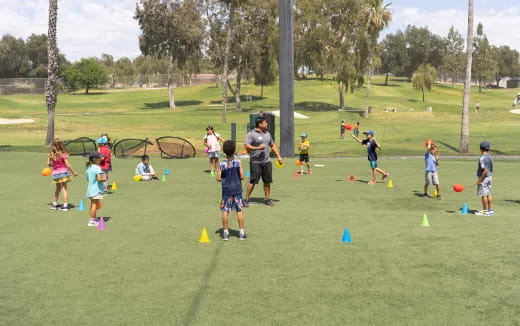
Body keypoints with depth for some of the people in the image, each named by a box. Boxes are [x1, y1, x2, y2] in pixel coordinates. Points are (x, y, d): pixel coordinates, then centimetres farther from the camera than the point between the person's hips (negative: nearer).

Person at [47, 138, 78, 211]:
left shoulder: (50, 154, -2)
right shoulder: (63, 154, -13)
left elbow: (48, 164, 3)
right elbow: (68, 165, -12)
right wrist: (74, 172, -3)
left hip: (55, 173, 4)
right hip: (63, 172, -4)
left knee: (58, 188, 21)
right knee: (64, 189, 2)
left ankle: (54, 204, 28)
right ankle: (65, 205, 0)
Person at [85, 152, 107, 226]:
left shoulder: (89, 168, 9)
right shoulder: (97, 168, -18)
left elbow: (88, 179, 15)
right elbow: (99, 178, -26)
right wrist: (104, 179, -7)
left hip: (90, 189, 9)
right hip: (96, 190, -9)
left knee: (93, 204, 19)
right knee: (95, 204, -4)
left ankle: (94, 218, 32)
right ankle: (91, 221, -3)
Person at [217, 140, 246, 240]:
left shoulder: (222, 164, -7)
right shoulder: (238, 163, -8)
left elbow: (218, 179, -6)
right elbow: (242, 177, -8)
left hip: (226, 190, 0)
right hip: (237, 190, 0)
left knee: (225, 211, 7)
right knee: (239, 210, 7)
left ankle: (225, 232, 10)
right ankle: (241, 232, 10)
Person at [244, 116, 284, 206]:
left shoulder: (267, 133, 16)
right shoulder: (251, 134, -6)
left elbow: (273, 145, 24)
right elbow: (246, 146, -14)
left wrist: (278, 156, 18)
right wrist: (258, 148, -21)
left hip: (266, 161, 6)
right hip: (255, 162, -6)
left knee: (267, 181, 6)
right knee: (253, 181, -7)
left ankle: (267, 199, 15)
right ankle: (246, 199, 1)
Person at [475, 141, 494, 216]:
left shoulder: (482, 158, -20)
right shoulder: (490, 157, 6)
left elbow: (485, 170, -25)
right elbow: (491, 170, 12)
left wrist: (480, 179, -20)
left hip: (484, 178, -9)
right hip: (490, 177, 9)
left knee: (483, 195, 0)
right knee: (488, 194, 15)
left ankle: (486, 211, 5)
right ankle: (490, 209, 21)